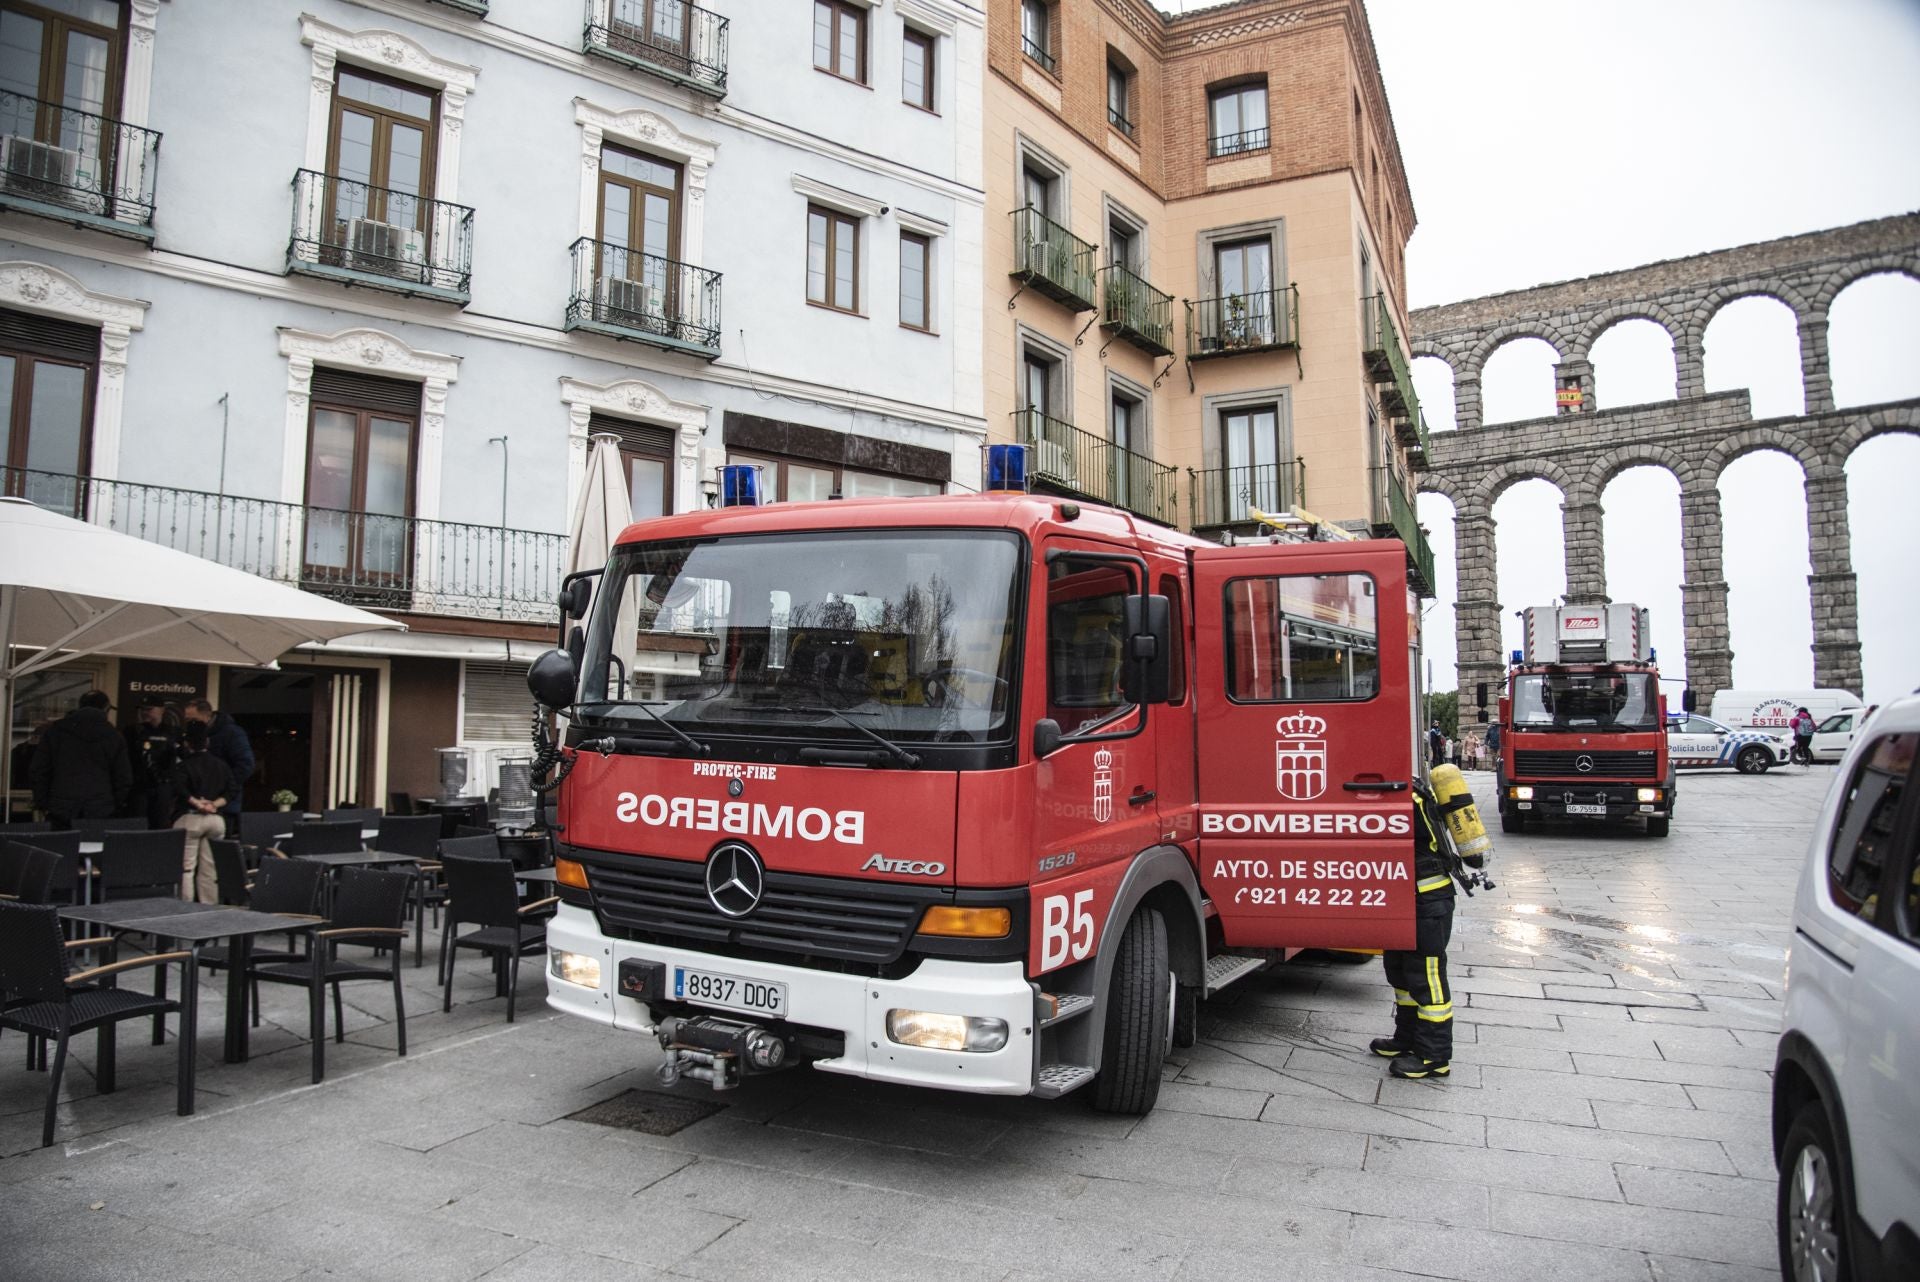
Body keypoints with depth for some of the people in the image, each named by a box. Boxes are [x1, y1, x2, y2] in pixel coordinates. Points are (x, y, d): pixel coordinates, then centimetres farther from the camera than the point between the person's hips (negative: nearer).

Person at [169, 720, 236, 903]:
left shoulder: (182, 766, -4)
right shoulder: (220, 765, 8)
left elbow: (178, 788, -21)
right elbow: (233, 789, 2)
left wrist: (196, 802, -12)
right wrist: (215, 804, -3)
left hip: (189, 818, -4)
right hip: (216, 819, 4)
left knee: (186, 868, 2)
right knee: (210, 869, 8)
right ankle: (210, 907, 9)